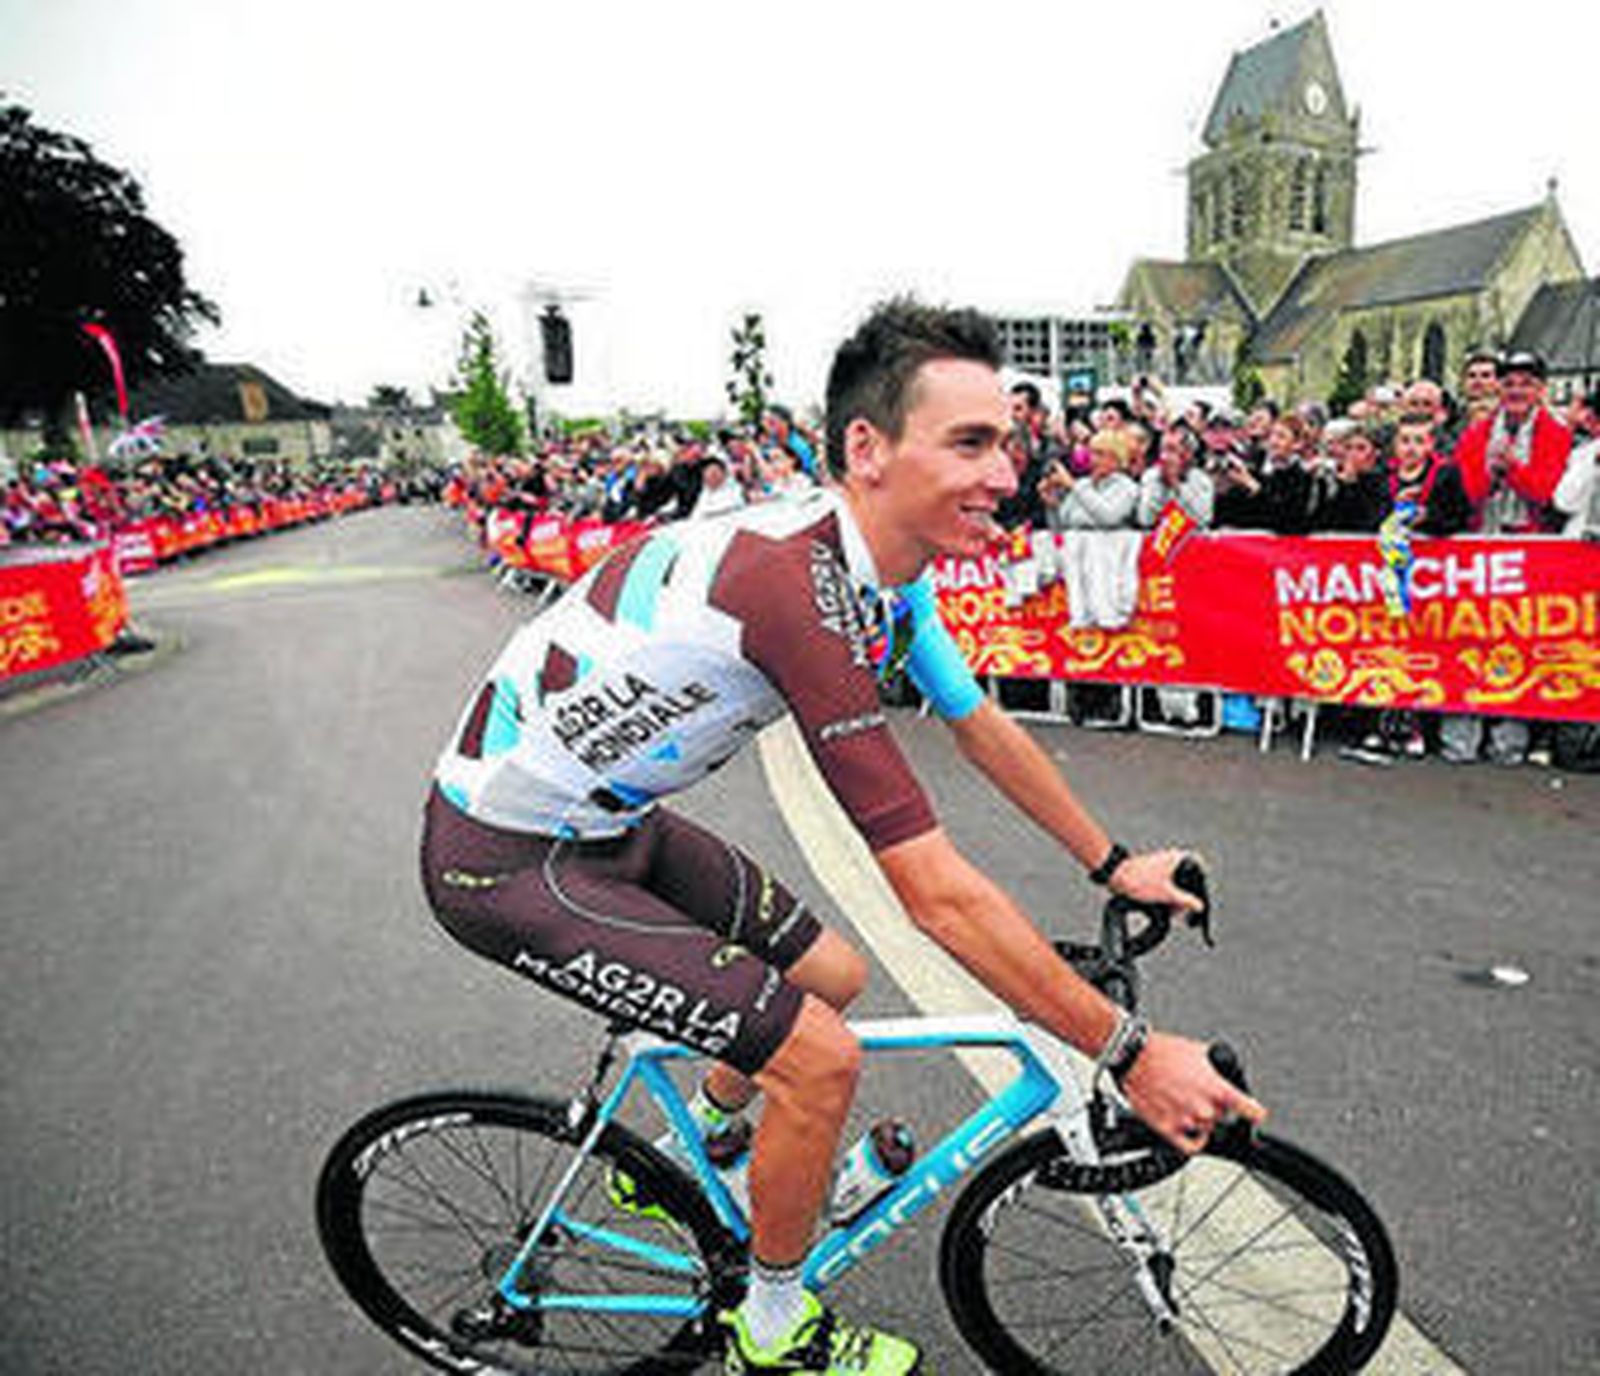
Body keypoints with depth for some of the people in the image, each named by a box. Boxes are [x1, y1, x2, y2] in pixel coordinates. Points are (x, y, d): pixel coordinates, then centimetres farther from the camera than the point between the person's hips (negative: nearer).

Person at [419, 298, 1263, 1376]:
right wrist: (1130, 1053, -20)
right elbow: (939, 896, -31)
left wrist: (1114, 864, 17)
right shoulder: (799, 587, -33)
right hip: (506, 860, -8)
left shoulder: (884, 564, -3)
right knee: (819, 1057, -11)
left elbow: (985, 728, 10)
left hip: (613, 817, 9)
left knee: (833, 974, 14)